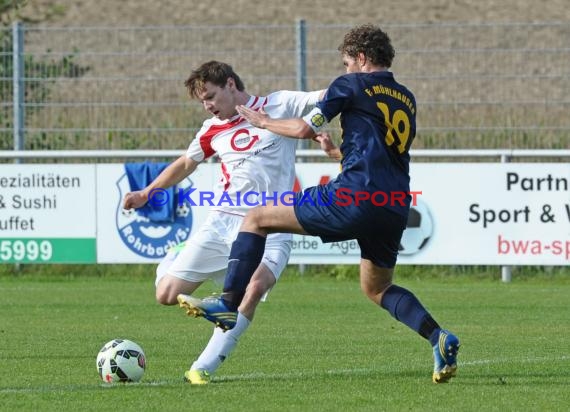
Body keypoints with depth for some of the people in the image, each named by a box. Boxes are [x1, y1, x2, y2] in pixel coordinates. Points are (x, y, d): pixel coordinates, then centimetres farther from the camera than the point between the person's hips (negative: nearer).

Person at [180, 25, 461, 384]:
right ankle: (439, 338, 3)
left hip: (355, 197, -7)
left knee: (258, 219, 4)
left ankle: (229, 303, -6)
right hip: (396, 209, 7)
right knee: (377, 289, 25)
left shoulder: (352, 85, 3)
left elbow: (305, 128, -3)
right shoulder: (406, 100, 24)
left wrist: (264, 122, 14)